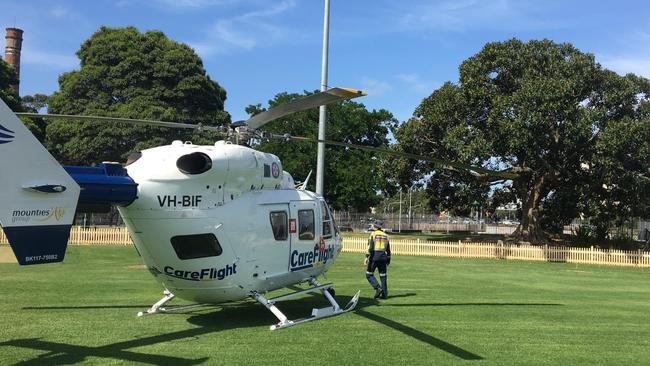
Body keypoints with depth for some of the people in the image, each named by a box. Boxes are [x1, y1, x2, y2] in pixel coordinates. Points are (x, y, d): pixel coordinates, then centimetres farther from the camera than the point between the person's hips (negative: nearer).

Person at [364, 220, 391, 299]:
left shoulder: (373, 234, -2)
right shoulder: (385, 235, 14)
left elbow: (370, 246, -12)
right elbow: (388, 249, 16)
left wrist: (367, 257, -13)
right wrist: (388, 260, 22)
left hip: (374, 256, -5)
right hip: (383, 257, 5)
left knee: (369, 274, 4)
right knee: (383, 275, 9)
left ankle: (378, 288, -11)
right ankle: (384, 293, 8)